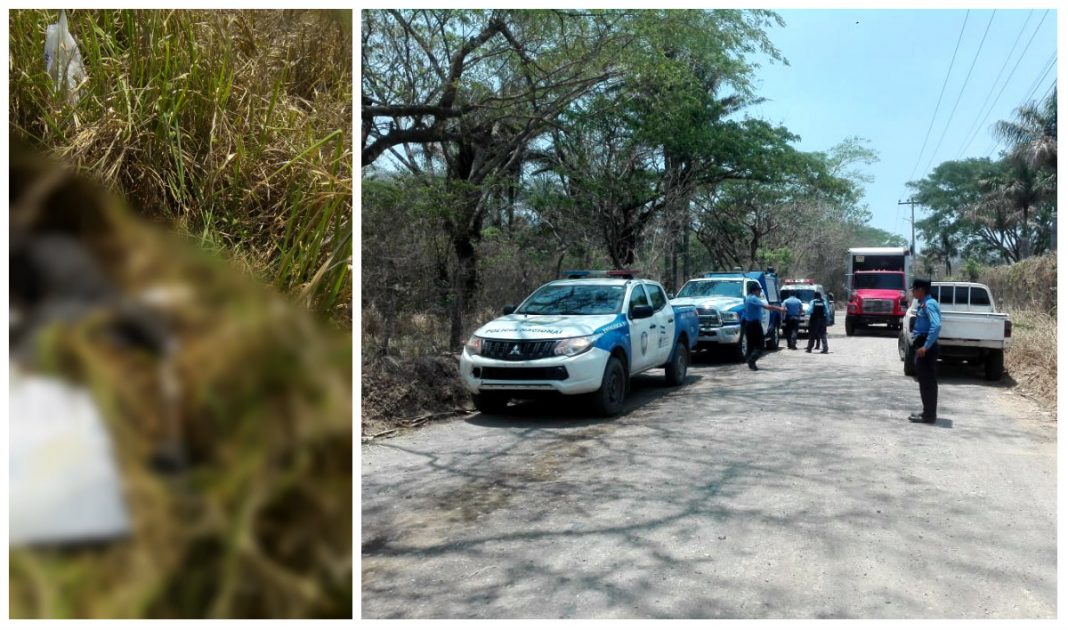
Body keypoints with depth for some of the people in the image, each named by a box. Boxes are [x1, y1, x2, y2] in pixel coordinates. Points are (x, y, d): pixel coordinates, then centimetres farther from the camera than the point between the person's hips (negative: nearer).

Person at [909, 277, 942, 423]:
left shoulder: (929, 304, -17)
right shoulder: (923, 304, 14)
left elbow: (936, 325, -29)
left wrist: (925, 346, -28)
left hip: (926, 347, -10)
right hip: (923, 345, 10)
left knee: (927, 381, -4)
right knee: (926, 380, 15)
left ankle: (929, 415, 1)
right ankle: (928, 412, 24)